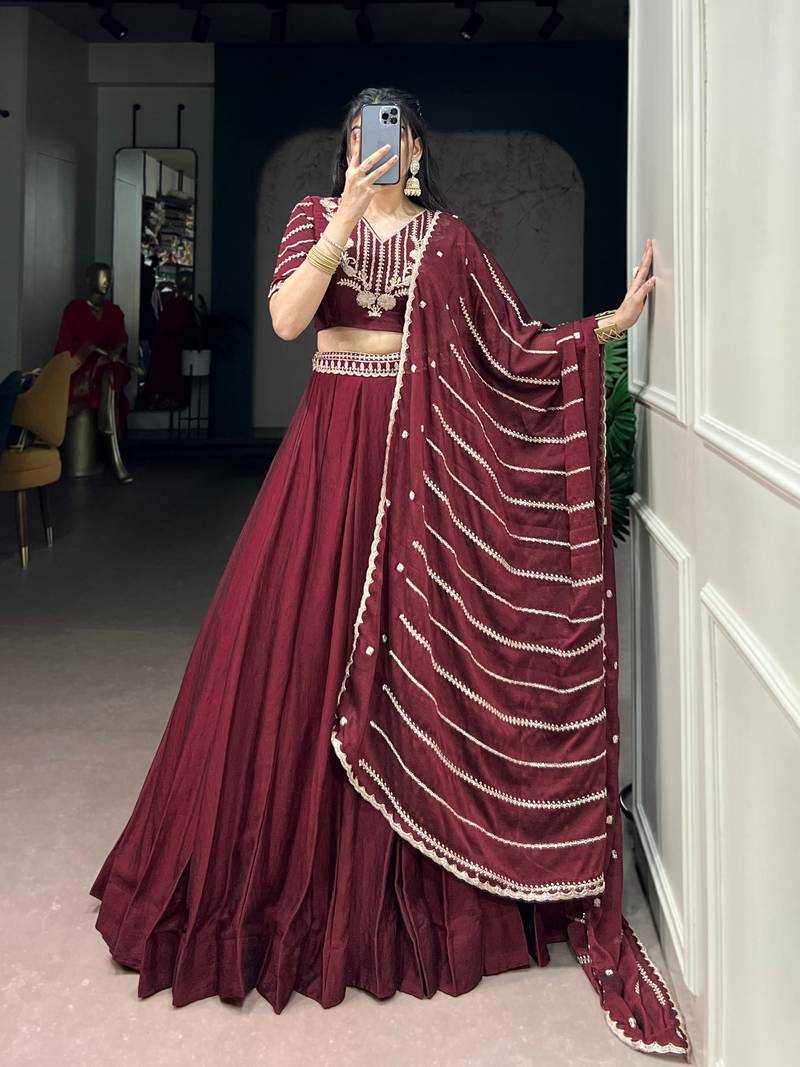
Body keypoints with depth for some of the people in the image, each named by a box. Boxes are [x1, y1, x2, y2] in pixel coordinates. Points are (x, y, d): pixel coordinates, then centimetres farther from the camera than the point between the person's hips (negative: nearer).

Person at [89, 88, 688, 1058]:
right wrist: (344, 223, -18)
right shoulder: (315, 217, 7)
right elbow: (285, 318, -10)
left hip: (418, 450, 0)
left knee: (413, 650, 1)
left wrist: (616, 319, -2)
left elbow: (516, 344, 6)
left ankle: (411, 891, 16)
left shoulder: (447, 240, 9)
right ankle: (292, 866, 14)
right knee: (299, 639, -3)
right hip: (330, 441, 0)